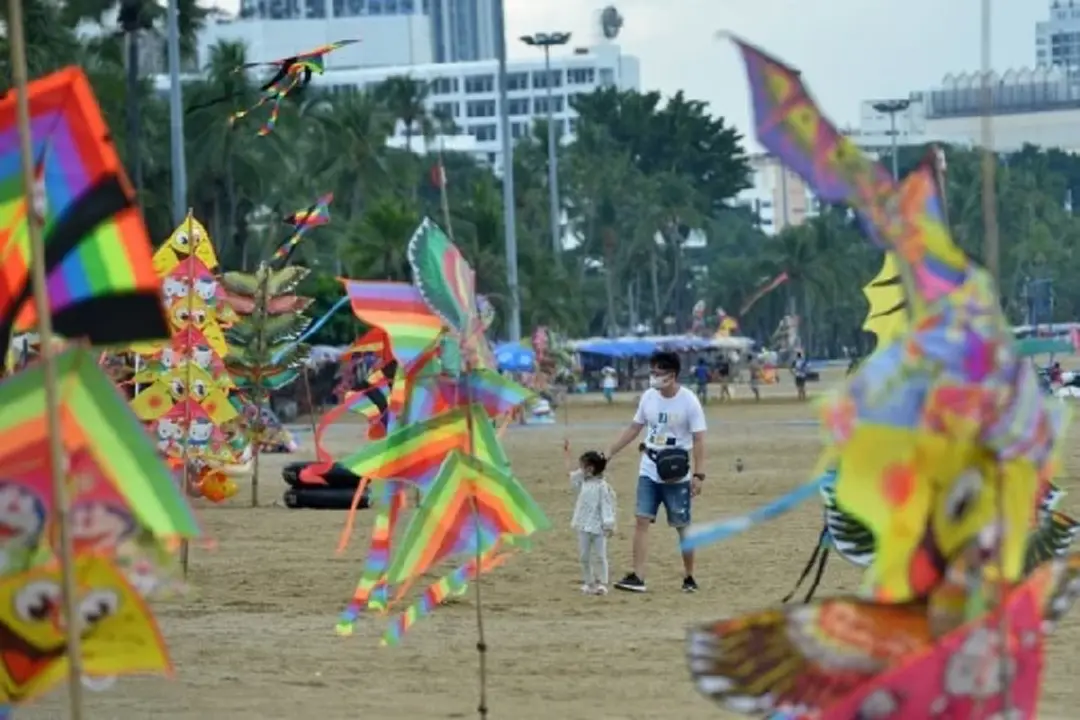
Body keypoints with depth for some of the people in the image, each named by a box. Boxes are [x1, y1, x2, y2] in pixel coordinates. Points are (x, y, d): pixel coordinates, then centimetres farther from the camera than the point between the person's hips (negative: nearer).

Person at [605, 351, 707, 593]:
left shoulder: (689, 401, -12)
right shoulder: (649, 397, 3)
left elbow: (698, 440, -13)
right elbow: (634, 428, 14)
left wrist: (699, 475, -19)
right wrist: (610, 453, 13)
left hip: (677, 476, -4)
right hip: (648, 472, 5)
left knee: (682, 526, 5)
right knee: (641, 520, -6)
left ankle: (689, 577, 18)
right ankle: (637, 577, -10)